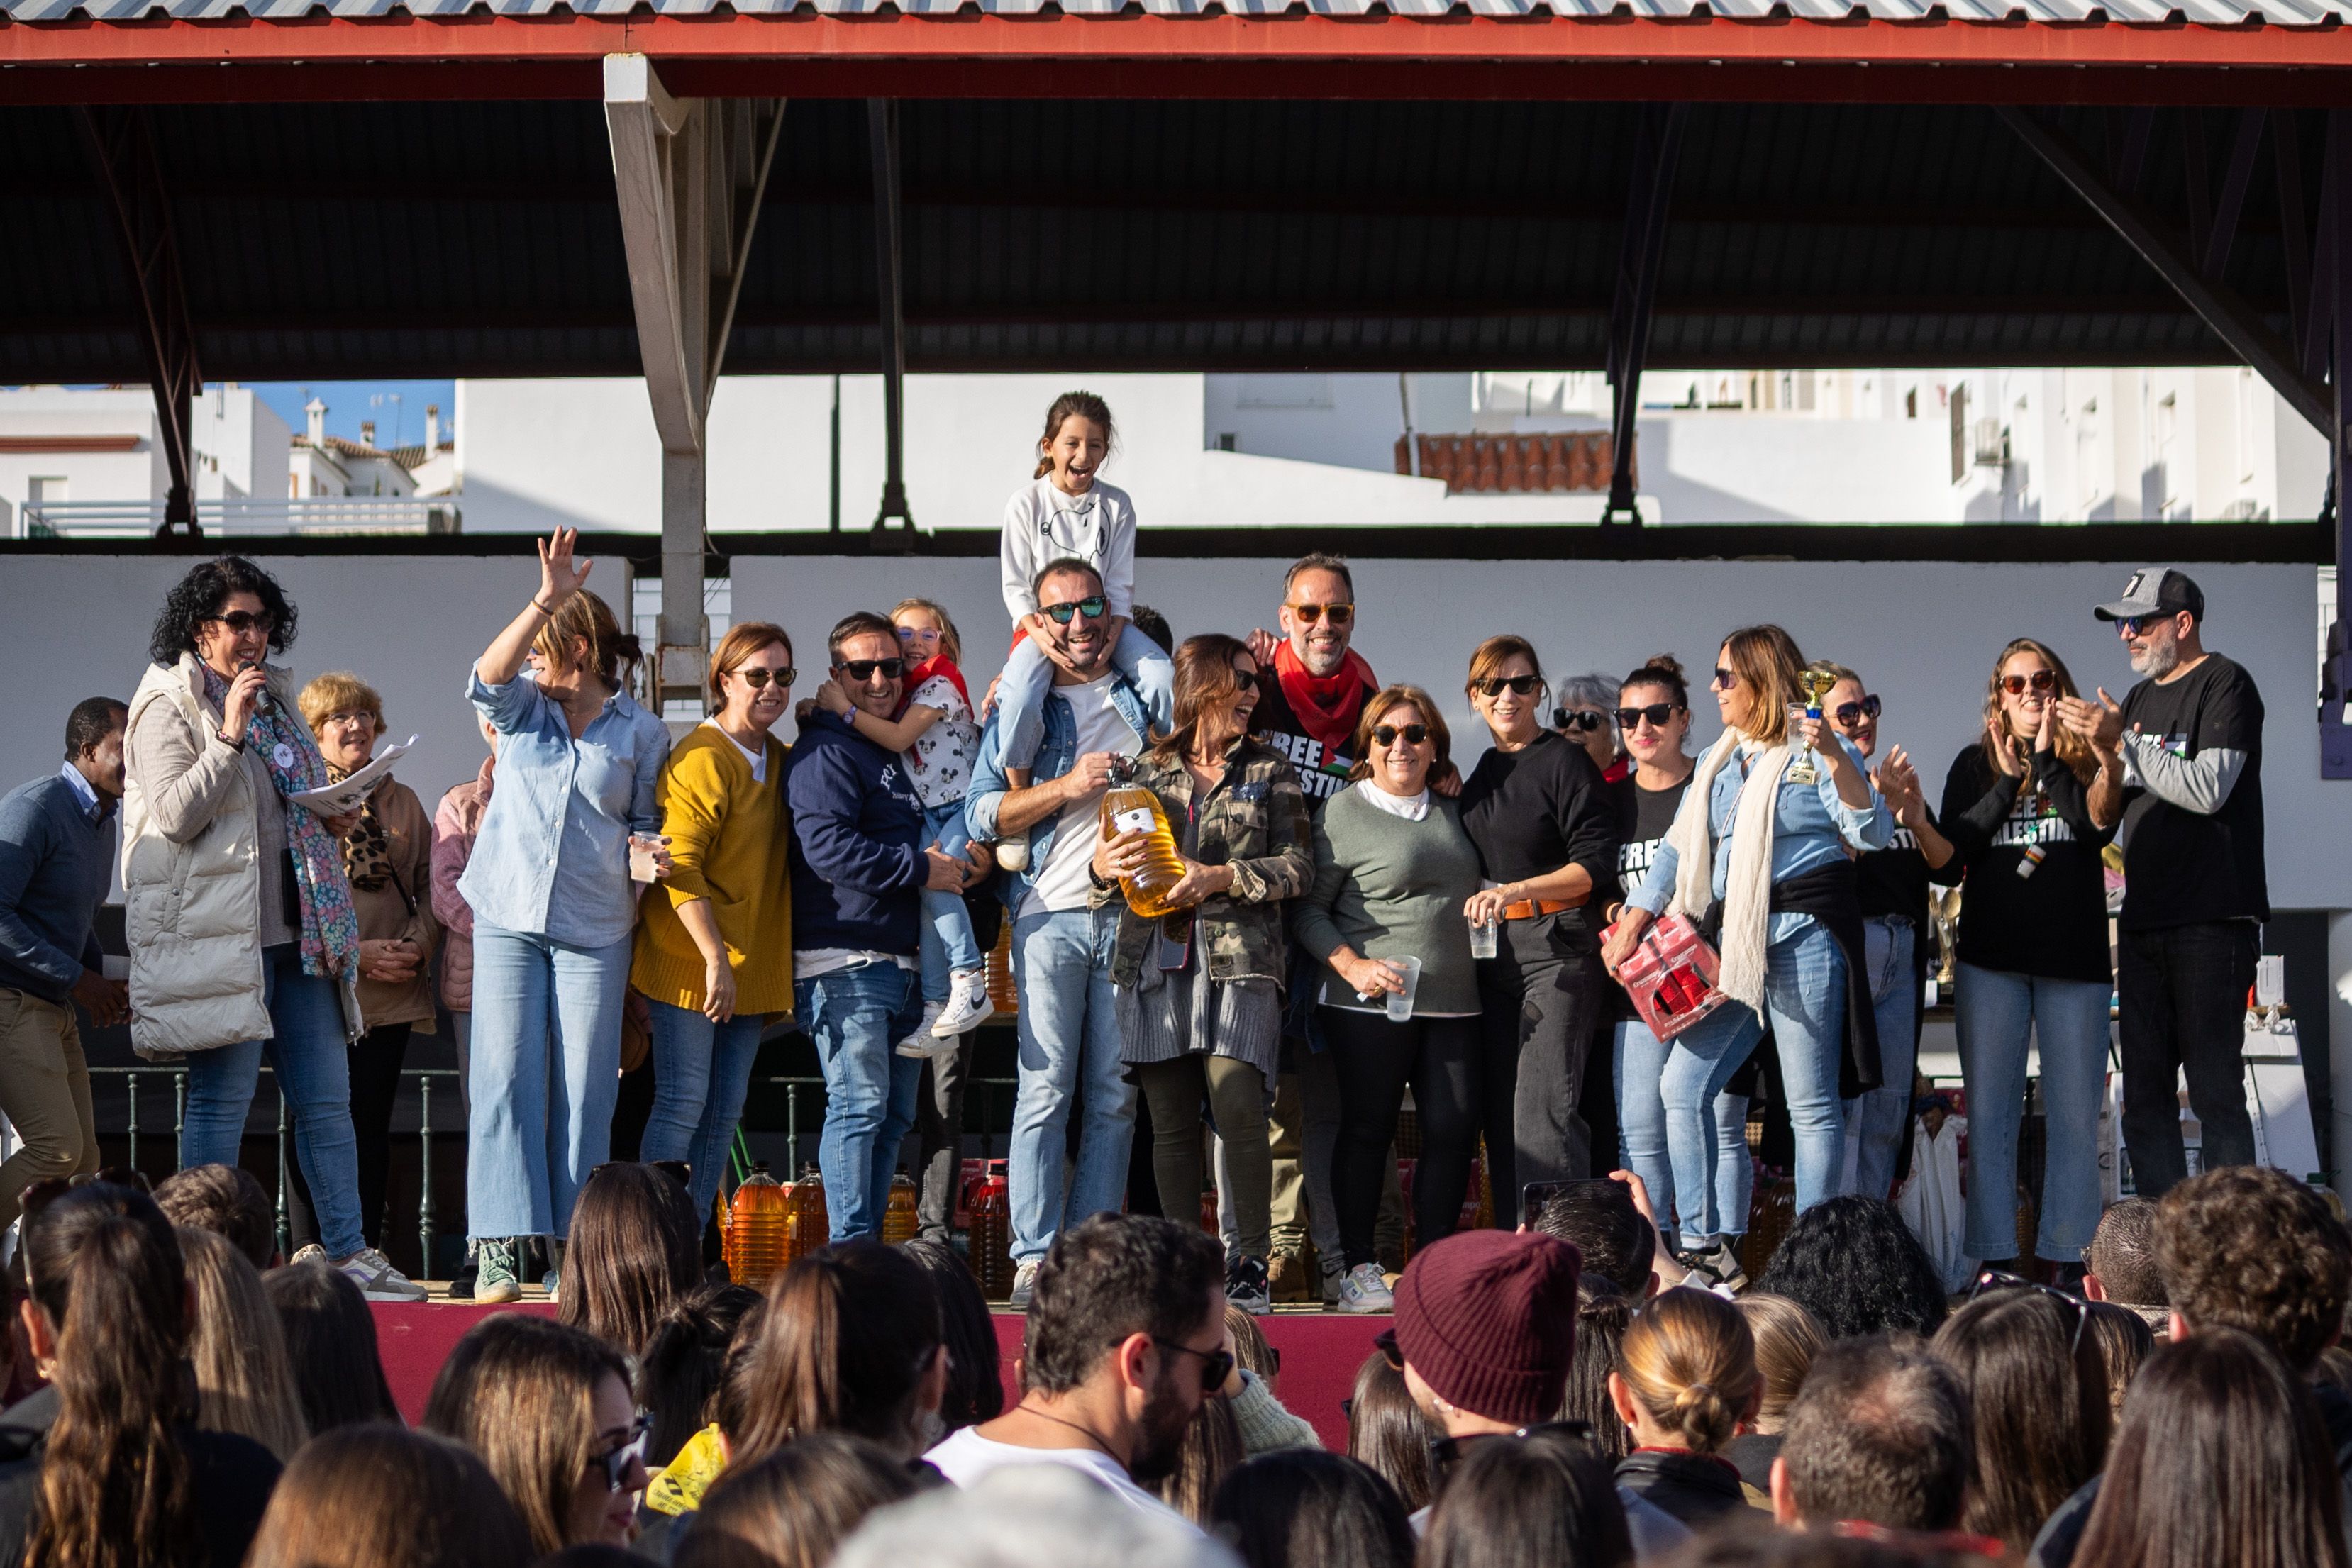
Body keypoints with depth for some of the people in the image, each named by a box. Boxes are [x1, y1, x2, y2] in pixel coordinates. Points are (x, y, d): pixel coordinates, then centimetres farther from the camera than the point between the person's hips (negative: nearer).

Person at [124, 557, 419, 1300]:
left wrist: (333, 819, 8)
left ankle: (348, 1252, 10)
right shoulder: (167, 707, -3)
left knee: (326, 1098, 6)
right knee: (220, 1102, -5)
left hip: (296, 929, 8)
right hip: (218, 934, -7)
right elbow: (175, 814, -14)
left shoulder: (275, 698, 19)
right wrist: (229, 736, -20)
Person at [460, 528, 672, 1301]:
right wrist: (546, 598, -26)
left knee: (585, 1088, 0)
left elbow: (645, 823, 14)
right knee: (504, 1079, -6)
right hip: (507, 918, 1)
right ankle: (499, 1245, -8)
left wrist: (645, 850, -10)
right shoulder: (523, 708, 8)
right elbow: (489, 675, -14)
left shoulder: (640, 733, 6)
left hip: (594, 931, -1)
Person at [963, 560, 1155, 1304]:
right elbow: (981, 813, 2)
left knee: (1115, 1096, 1)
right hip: (1050, 915, -2)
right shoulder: (1020, 706, 10)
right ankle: (1034, 1257, -6)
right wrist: (1068, 786, -10)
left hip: (1133, 914, 2)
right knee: (1046, 1090, -7)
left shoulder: (1147, 697, 15)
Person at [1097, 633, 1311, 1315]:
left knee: (1239, 1111, -14)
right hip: (1157, 958, 2)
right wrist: (1104, 864, -8)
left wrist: (1222, 878, -10)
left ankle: (1251, 1262, -7)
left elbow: (1298, 864, 3)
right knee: (1172, 1121, 2)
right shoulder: (1150, 770, 14)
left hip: (1239, 957, -2)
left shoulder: (1269, 770, 11)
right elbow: (1116, 860, 15)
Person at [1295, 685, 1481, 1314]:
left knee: (1455, 1127, -1)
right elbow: (1309, 909, -4)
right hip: (1368, 1003, -5)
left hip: (1451, 1002, 5)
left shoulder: (1451, 814, 16)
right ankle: (1358, 1268, 6)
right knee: (1368, 1127, -2)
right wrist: (1353, 965, -16)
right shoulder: (1344, 812, -2)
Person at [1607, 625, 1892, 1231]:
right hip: (1735, 942, 8)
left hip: (1803, 935, -8)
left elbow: (1874, 832, -14)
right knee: (1682, 1086, 1)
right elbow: (1680, 847, 22)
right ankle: (1700, 1250, 6)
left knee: (1811, 1105, -3)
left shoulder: (1816, 751, -3)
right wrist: (1633, 922, 14)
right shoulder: (1718, 763, 19)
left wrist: (1836, 756, -26)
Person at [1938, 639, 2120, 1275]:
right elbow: (1955, 844, -1)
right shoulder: (1975, 765, 12)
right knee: (1989, 1108, 0)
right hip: (1991, 958, 1)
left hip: (2074, 955, -1)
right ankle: (1994, 1256, 3)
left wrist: (2048, 761, -10)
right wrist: (2009, 782, -7)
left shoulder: (2086, 762, 8)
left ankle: (2067, 1254, 4)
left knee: (2075, 1110, -1)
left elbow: (2098, 828, -10)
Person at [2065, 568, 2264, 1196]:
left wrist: (2124, 743, -13)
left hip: (2213, 920, -8)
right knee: (2145, 1094, 6)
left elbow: (2208, 790, -17)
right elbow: (2115, 814, 20)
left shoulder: (2225, 685, -5)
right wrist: (2105, 759, 0)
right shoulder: (2140, 698, 19)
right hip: (2145, 920, 8)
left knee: (2214, 1090, -9)